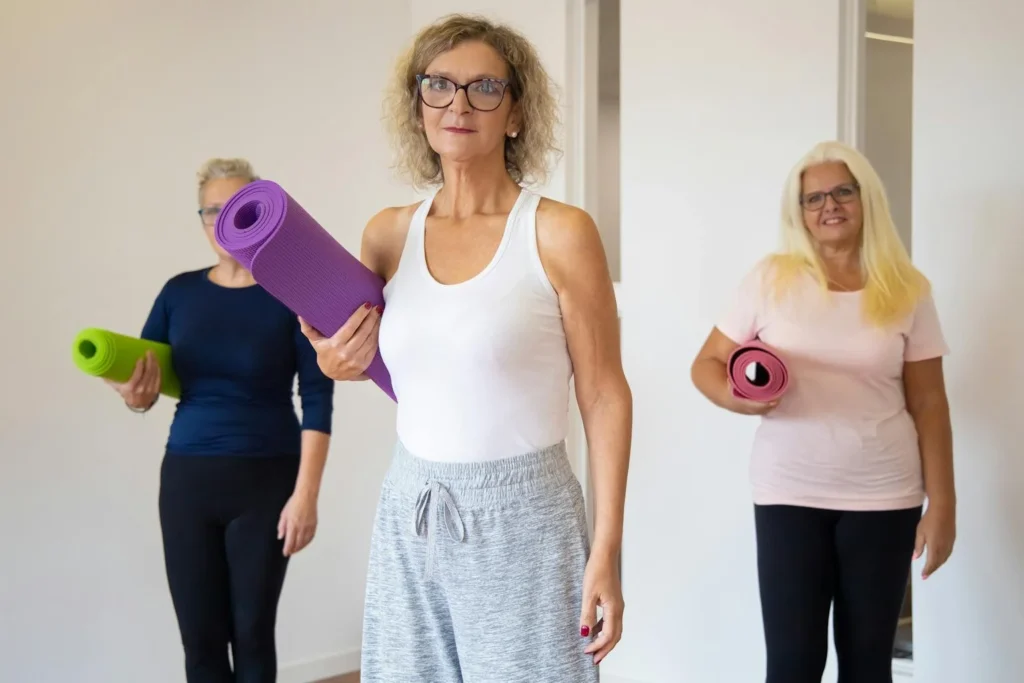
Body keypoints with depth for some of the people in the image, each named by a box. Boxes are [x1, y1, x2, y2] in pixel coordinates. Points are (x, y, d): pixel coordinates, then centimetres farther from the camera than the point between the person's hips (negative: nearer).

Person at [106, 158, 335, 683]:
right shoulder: (180, 292, 5)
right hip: (186, 478, 3)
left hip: (265, 480, -3)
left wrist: (306, 492, -15)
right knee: (200, 638, 6)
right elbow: (140, 379, 7)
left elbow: (318, 400, -8)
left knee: (252, 632, 5)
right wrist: (134, 393, -18)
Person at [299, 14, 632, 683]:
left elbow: (604, 397, -7)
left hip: (520, 521, -4)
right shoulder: (388, 233, 4)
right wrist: (336, 361, -1)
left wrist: (606, 550, -11)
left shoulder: (559, 233, -9)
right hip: (408, 521, 4)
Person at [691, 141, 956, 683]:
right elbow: (706, 364, 4)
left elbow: (928, 405, 4)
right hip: (789, 494, -1)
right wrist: (736, 397, -18)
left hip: (883, 498, 1)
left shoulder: (906, 291, 2)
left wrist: (942, 504, 2)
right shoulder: (771, 279, 0)